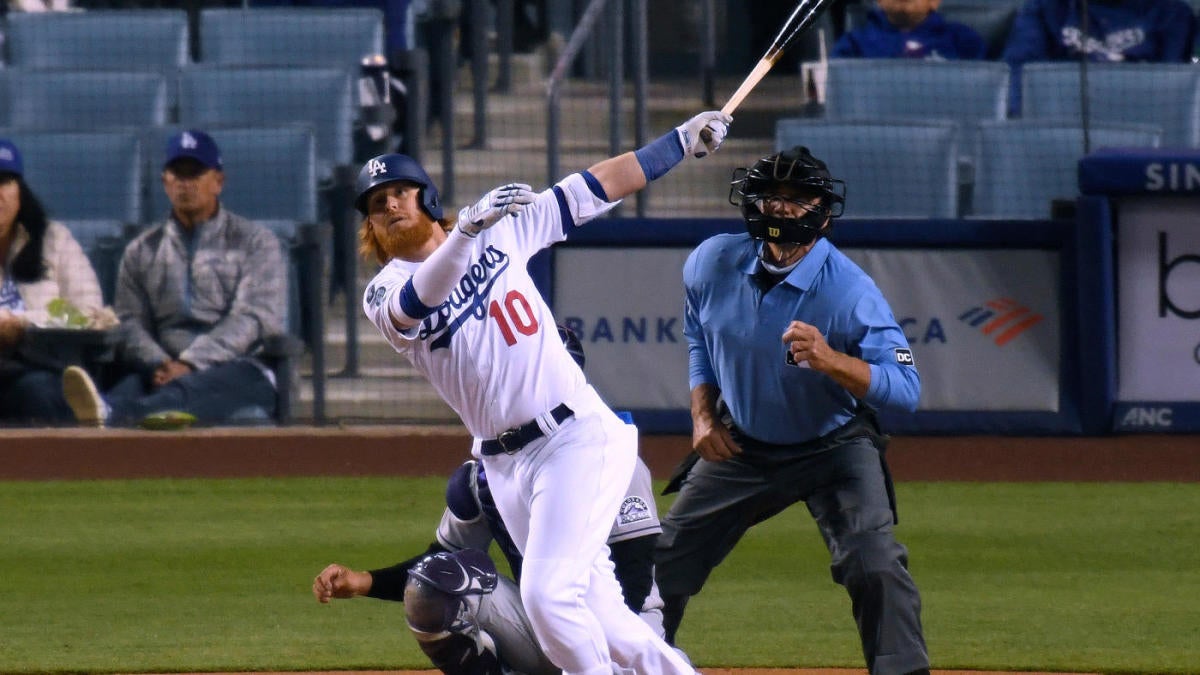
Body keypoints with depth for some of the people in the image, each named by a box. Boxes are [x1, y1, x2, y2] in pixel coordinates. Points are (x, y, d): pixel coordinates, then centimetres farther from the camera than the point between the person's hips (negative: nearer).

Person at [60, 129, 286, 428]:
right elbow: (130, 322, 11)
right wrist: (160, 365, -14)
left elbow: (251, 318, -1)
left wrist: (190, 364, -17)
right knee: (132, 383, -33)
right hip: (165, 372, 3)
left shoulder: (256, 243, 14)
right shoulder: (141, 251, 23)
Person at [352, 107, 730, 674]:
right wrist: (469, 227, -40)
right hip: (505, 466, 3)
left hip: (578, 436, -3)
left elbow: (591, 190, 10)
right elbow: (418, 301, -24)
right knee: (600, 625, 4)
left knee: (547, 595, -18)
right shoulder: (384, 294, 0)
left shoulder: (500, 229, 6)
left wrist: (683, 141, 8)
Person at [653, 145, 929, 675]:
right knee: (665, 561, 9)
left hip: (833, 447, -4)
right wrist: (703, 414, 0)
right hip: (739, 446, 4)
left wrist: (829, 360, -46)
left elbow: (906, 389, -31)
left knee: (873, 564, -23)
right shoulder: (712, 264, -12)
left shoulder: (852, 293, -26)